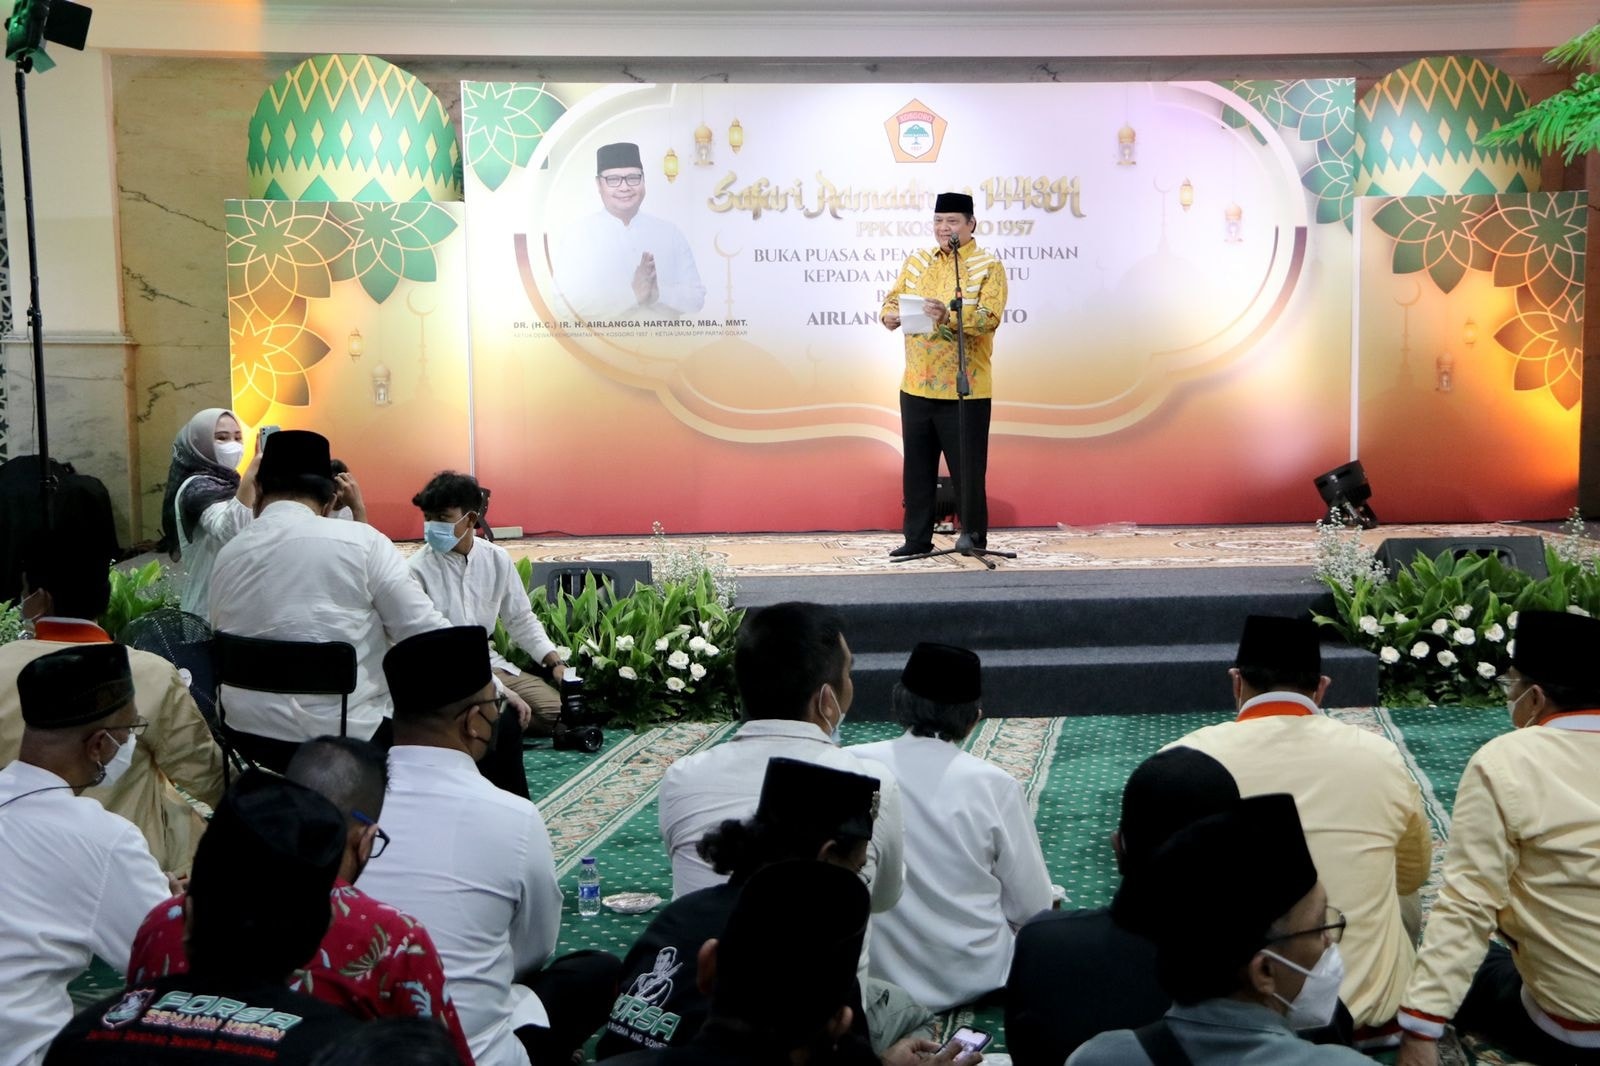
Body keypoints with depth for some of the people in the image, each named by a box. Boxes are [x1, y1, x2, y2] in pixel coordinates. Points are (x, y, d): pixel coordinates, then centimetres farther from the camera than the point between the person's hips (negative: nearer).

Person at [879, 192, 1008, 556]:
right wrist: (890, 314, -12)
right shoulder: (917, 260, 13)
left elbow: (989, 318, -15)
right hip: (916, 386, 5)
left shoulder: (989, 266, -4)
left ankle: (974, 537, 14)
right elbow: (894, 298, 12)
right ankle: (917, 538, 17)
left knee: (967, 468, 1)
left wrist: (948, 317, -32)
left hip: (964, 389, -5)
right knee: (917, 466, 9)